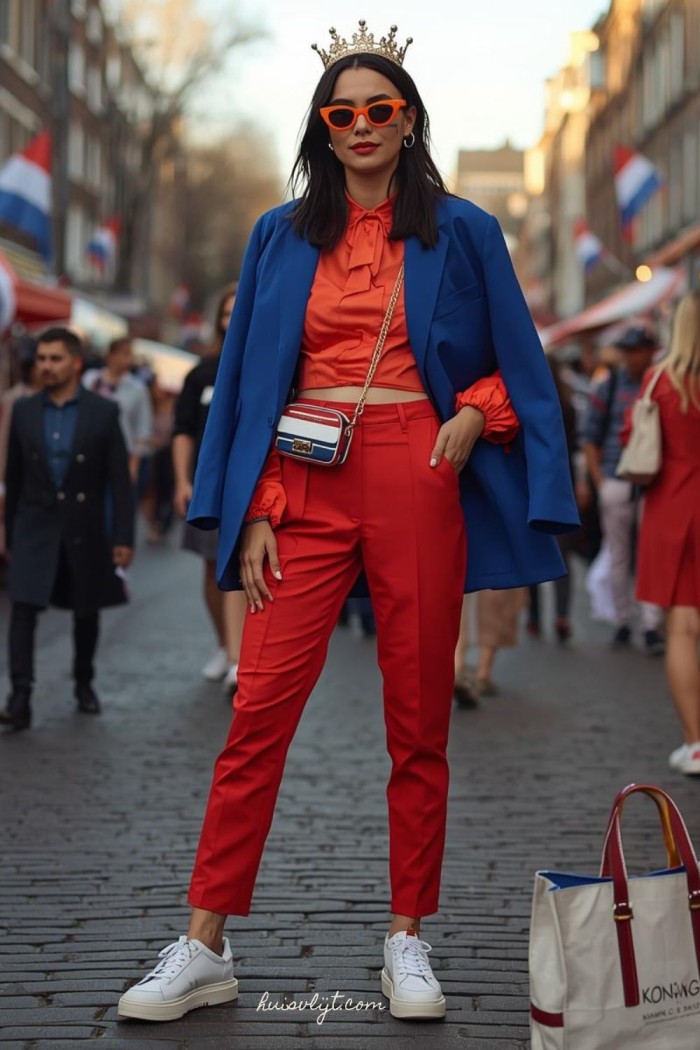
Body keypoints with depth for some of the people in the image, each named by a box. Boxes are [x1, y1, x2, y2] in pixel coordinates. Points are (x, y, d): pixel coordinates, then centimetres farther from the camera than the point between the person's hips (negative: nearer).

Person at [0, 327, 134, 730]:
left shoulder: (103, 412, -5)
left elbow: (120, 479, -6)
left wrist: (124, 537, -10)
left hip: (84, 529, -1)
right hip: (35, 527, 1)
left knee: (86, 612, 12)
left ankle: (84, 683, 33)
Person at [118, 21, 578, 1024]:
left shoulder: (460, 234, 9)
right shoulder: (282, 237, 12)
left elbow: (514, 365, 13)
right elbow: (249, 383, 10)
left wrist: (470, 416, -8)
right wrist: (254, 513, 1)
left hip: (417, 485, 0)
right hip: (306, 487, 1)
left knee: (419, 721, 3)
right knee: (260, 712, -5)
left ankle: (407, 941, 14)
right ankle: (205, 947, 1)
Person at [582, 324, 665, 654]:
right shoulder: (607, 387, 7)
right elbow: (591, 438, 11)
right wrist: (598, 479, 2)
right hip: (615, 483, 1)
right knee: (618, 557, 6)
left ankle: (652, 627, -6)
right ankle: (622, 623, 15)